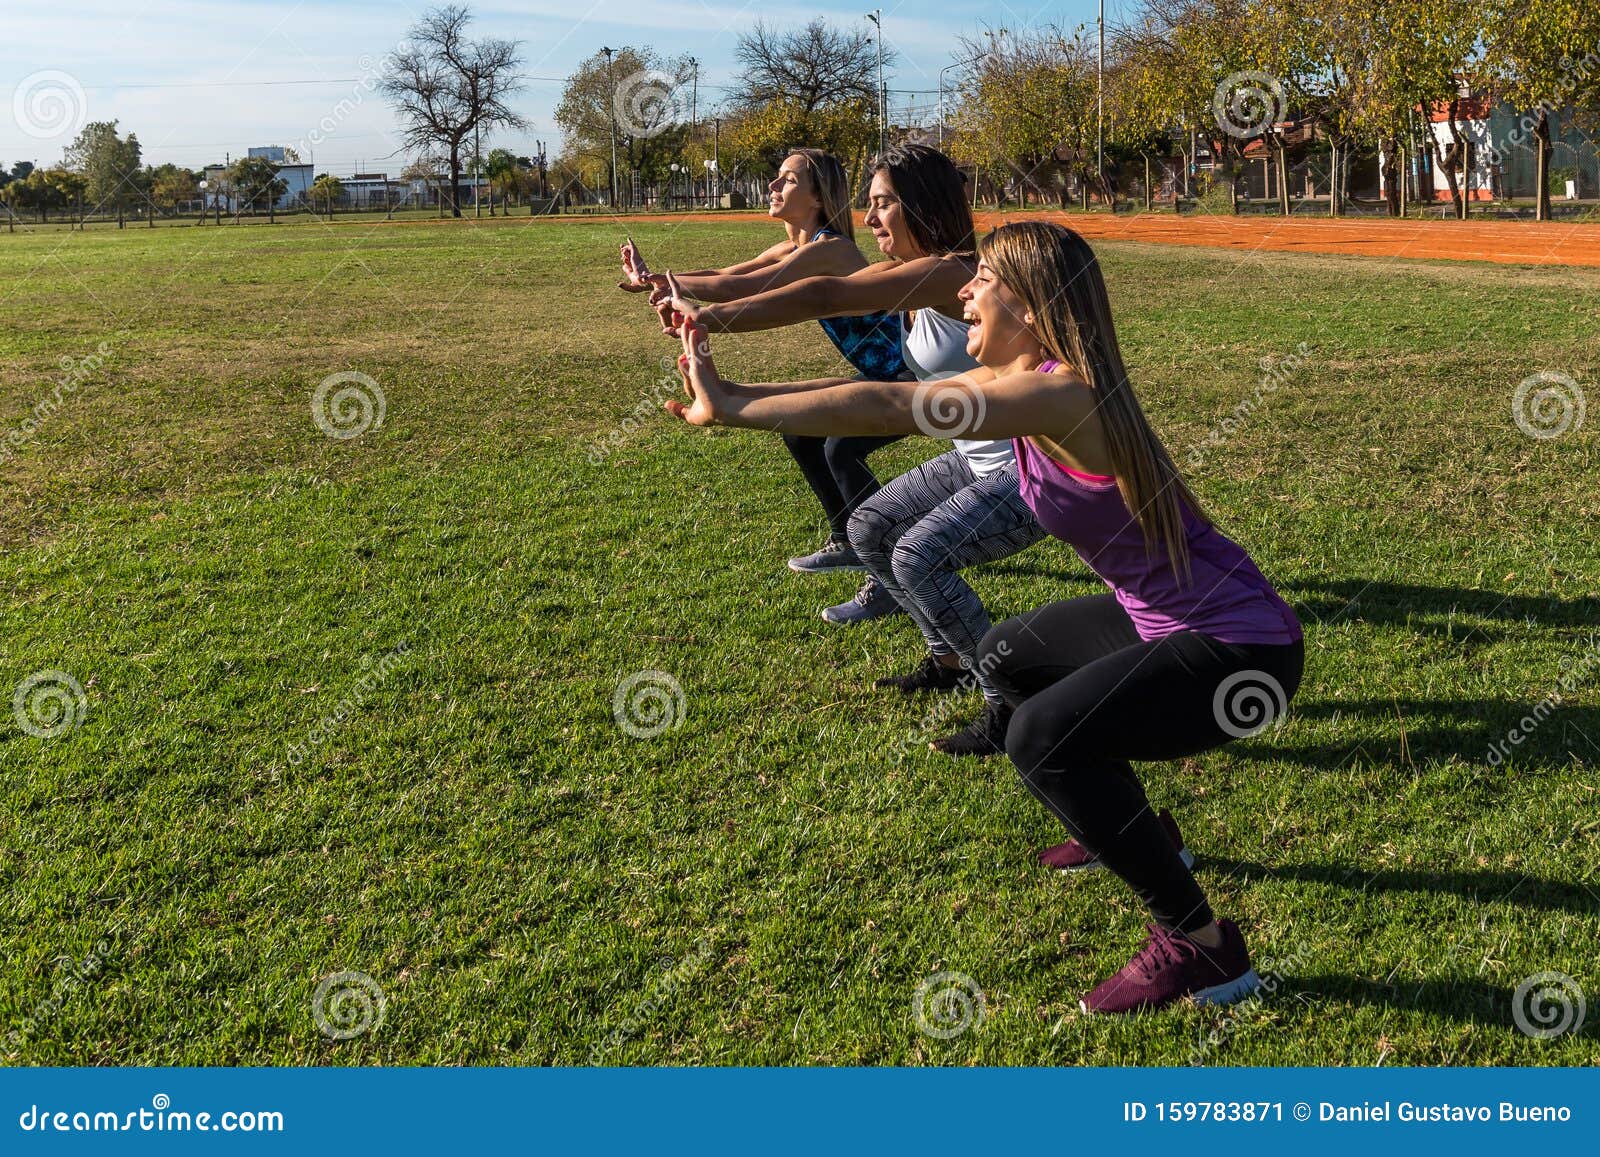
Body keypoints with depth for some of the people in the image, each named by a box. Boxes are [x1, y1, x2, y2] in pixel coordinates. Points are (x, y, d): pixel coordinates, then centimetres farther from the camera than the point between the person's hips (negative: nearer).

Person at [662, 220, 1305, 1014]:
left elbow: (886, 408, -32)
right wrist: (733, 396, -5)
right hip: (1170, 619, 10)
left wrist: (730, 410, -29)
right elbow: (892, 399, 0)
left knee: (1042, 736, -26)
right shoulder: (1023, 380, 2)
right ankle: (1130, 833, 37)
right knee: (1007, 657, 23)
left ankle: (1203, 948, -10)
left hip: (1240, 649, -10)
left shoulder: (1062, 393, -25)